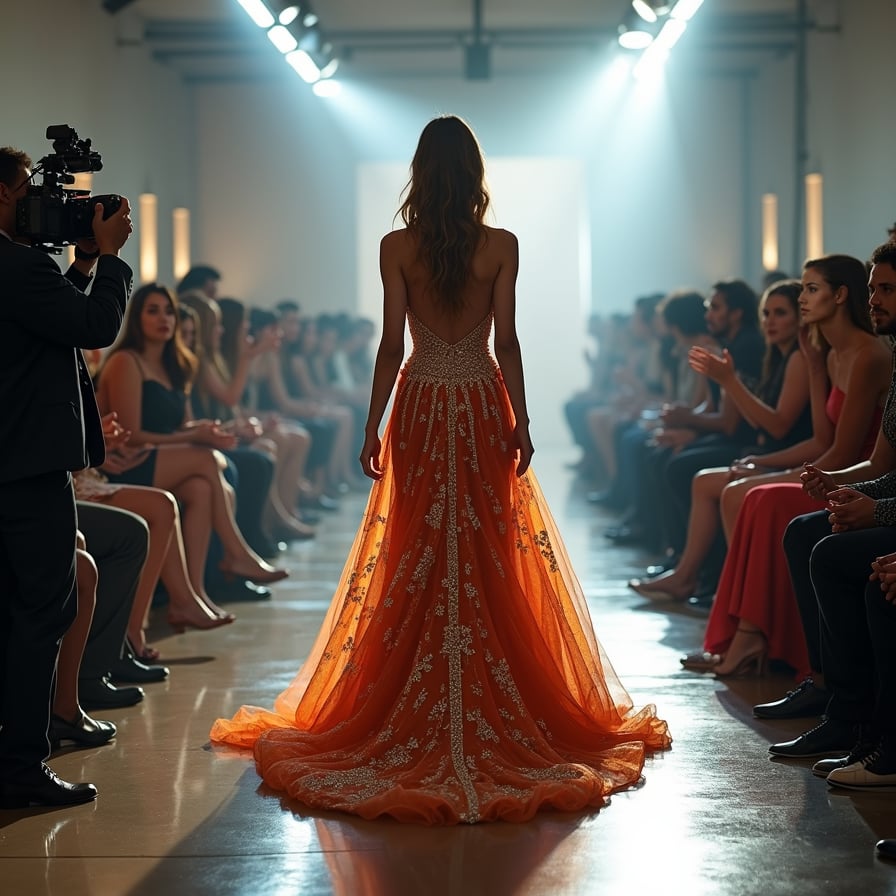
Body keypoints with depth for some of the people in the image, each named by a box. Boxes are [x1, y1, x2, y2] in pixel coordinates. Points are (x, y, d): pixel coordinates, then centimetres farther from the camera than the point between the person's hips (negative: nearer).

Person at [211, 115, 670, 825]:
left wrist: (372, 426, 0)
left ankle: (419, 716, 10)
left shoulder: (397, 247, -4)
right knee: (490, 559, 6)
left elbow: (392, 344, -5)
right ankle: (500, 708, 10)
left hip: (420, 410, 0)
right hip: (483, 408, 0)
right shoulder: (501, 246, -4)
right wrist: (520, 421, 0)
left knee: (417, 561, 6)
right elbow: (506, 341, -6)